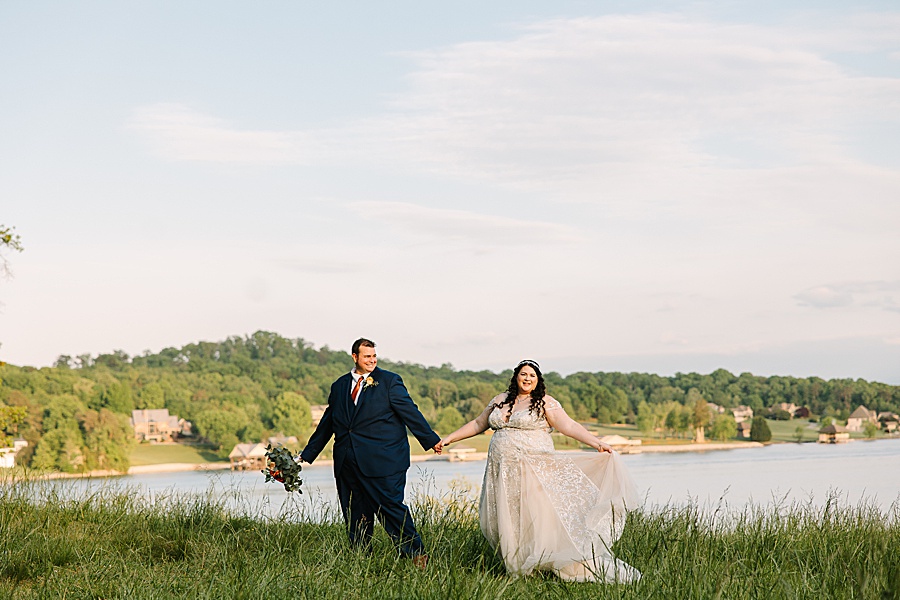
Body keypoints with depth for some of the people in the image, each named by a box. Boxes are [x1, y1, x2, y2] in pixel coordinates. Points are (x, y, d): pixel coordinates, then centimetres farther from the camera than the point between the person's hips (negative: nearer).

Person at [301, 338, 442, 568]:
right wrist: (307, 454, 24)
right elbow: (327, 423, 22)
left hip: (382, 461, -5)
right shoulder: (339, 386, 15)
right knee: (355, 515, 7)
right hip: (347, 463, 5)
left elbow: (410, 411, 1)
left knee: (391, 506, -8)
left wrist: (431, 439, -3)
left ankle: (416, 554, 1)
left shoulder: (389, 381, 3)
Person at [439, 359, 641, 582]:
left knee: (540, 518, -12)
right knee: (506, 522, 1)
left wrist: (597, 443, -19)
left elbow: (569, 426, -8)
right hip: (503, 472, 5)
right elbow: (478, 424, 23)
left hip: (534, 470, -5)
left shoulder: (545, 403, -1)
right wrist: (449, 438, 22)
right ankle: (521, 568, 8)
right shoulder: (500, 401, 14)